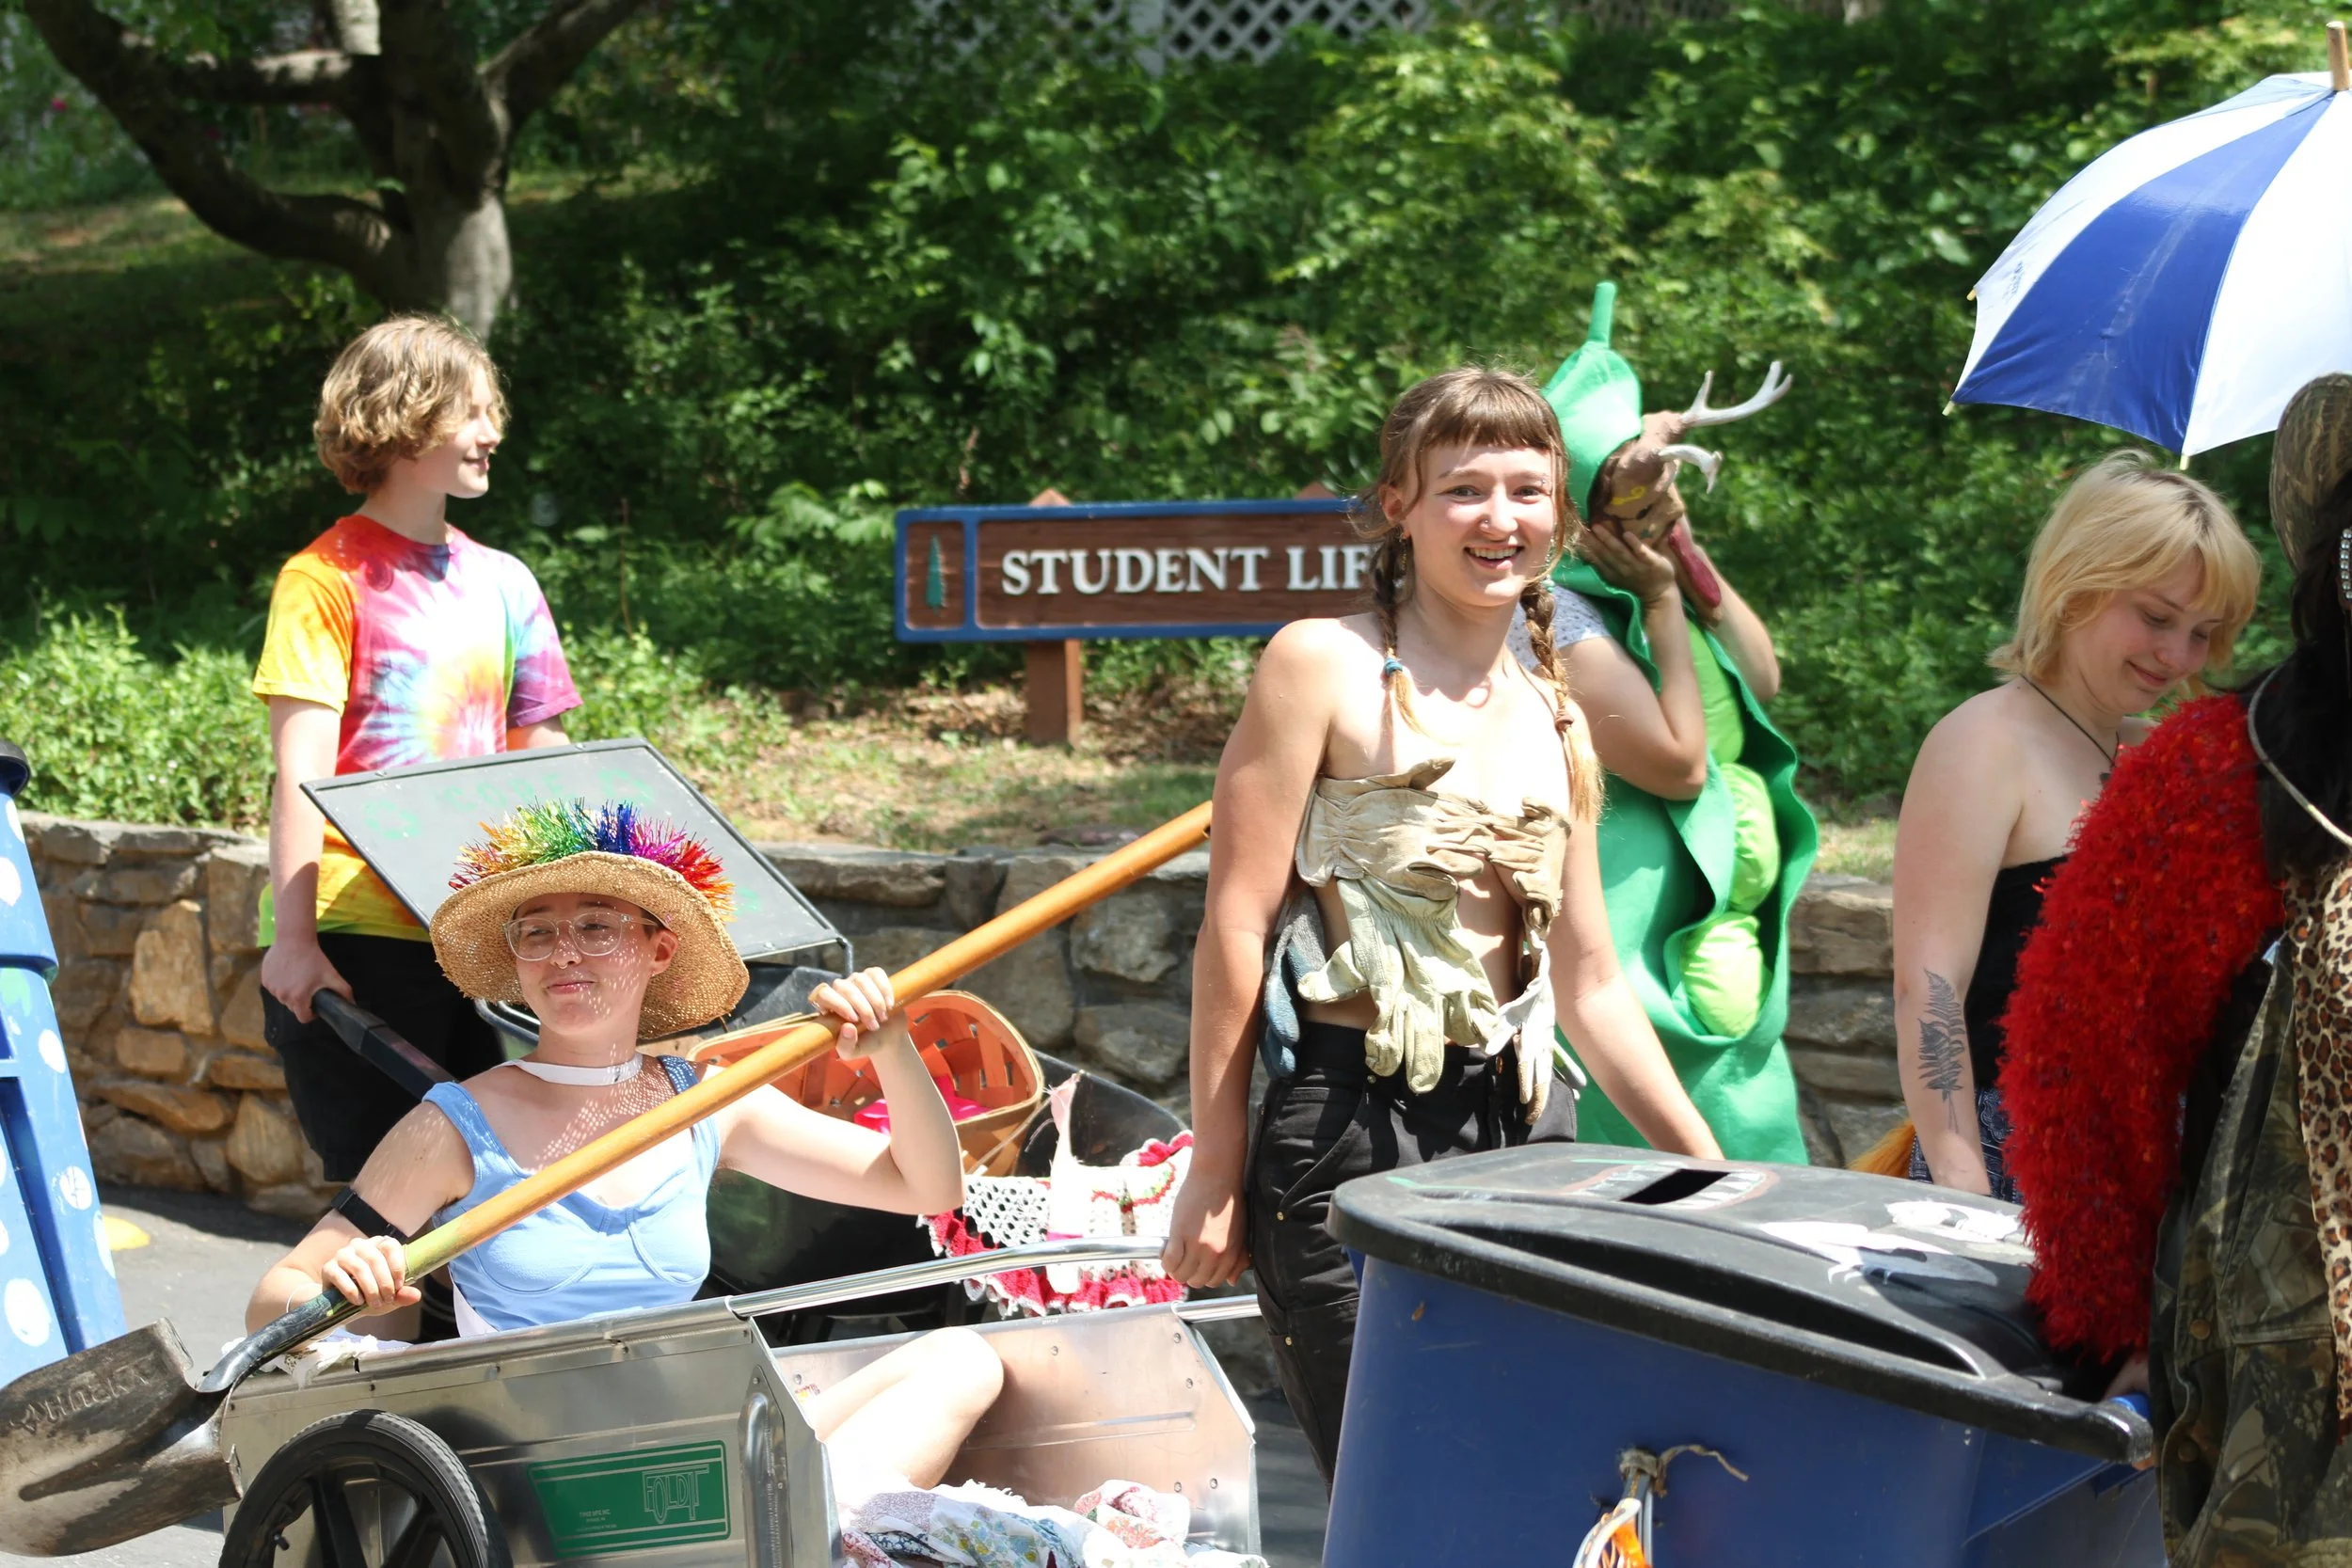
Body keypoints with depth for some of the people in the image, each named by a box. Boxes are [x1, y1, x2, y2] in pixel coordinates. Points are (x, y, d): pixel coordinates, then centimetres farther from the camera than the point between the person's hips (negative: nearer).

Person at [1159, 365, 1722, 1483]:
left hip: (1517, 1135, 6)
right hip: (1351, 1132, -6)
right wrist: (1215, 1169, -8)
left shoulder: (1556, 722, 15)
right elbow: (1235, 925, -6)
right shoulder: (1323, 665, -3)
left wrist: (1711, 1170, 14)